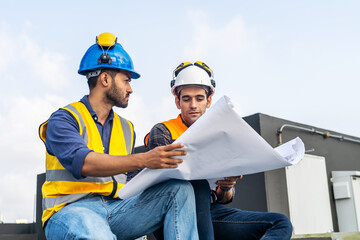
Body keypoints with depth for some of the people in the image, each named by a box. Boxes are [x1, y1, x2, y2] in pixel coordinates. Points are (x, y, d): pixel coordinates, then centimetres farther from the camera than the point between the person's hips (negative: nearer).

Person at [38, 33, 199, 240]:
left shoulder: (126, 128, 20)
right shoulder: (63, 120, -1)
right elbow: (83, 163, -21)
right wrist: (144, 160, -32)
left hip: (116, 208, 6)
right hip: (71, 209, -6)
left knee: (181, 190, -15)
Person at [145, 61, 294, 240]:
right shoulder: (162, 132, 6)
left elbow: (224, 199, 15)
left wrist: (226, 188, -10)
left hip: (211, 212, 5)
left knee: (281, 223, -12)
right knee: (196, 181, -35)